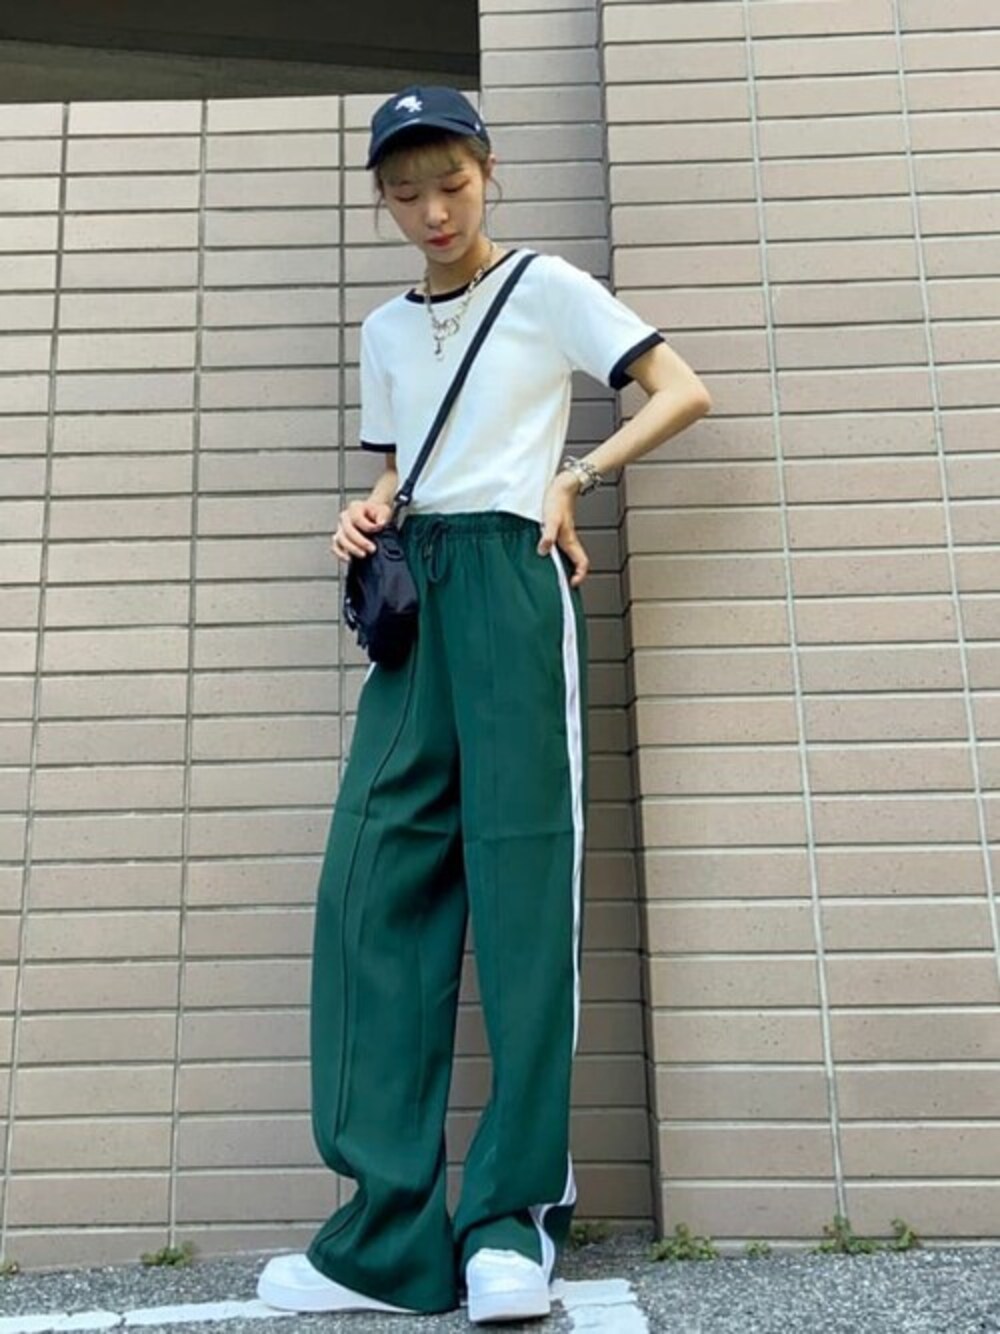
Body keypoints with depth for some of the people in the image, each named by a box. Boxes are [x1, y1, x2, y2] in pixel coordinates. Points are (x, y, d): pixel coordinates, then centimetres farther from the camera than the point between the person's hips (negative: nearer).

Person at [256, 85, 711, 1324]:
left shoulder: (545, 286, 8)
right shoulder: (384, 331, 24)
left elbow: (684, 391, 2)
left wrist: (573, 476, -10)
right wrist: (368, 515, 5)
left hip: (509, 573, -5)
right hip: (411, 594, 6)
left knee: (520, 879, -10)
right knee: (374, 882, -6)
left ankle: (512, 1220, -3)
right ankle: (391, 1232, -2)